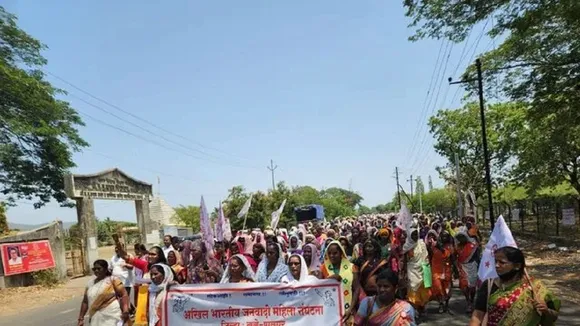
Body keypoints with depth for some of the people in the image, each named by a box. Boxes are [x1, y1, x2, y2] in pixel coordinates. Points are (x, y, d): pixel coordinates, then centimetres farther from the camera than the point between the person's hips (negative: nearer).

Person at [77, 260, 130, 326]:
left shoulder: (113, 280, -1)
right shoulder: (90, 283, 13)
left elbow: (124, 295, -8)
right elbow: (85, 302, 18)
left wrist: (125, 311, -19)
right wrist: (81, 318, 14)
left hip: (112, 317, -4)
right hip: (96, 319, 4)